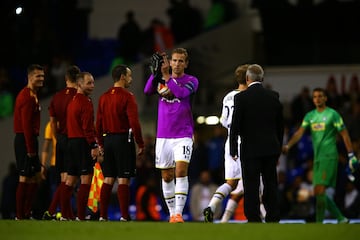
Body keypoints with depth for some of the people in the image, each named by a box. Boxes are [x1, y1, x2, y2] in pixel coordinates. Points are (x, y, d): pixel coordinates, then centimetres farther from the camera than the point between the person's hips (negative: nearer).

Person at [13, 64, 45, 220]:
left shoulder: (32, 95, 17)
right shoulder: (27, 96, -15)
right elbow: (26, 124, -20)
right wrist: (30, 148, -21)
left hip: (29, 140, 10)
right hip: (25, 141, -10)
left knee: (35, 176, 12)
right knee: (25, 178, -6)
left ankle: (27, 213, 16)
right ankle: (20, 215, -3)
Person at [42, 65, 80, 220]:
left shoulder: (57, 97, 8)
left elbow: (52, 122, 12)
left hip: (60, 139, 6)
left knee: (64, 178, 11)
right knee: (66, 179, -4)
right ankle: (51, 211, -8)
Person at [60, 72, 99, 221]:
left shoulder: (72, 101, 17)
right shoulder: (86, 102, -12)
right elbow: (87, 127, -19)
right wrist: (94, 146, -20)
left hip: (71, 142, 10)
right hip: (83, 143, -10)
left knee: (70, 181, 11)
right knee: (86, 180, -8)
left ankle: (65, 215, 13)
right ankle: (81, 217, -11)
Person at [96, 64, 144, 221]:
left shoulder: (103, 97, 10)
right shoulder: (127, 96, -10)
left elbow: (98, 123, 12)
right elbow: (134, 122, -15)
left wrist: (101, 144, 19)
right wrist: (140, 144, -9)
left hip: (107, 139, 6)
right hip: (123, 139, -6)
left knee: (108, 179, 9)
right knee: (123, 180, -4)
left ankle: (103, 215, 7)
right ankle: (124, 216, -5)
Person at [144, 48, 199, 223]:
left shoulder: (191, 81, 0)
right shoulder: (161, 80, 8)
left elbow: (181, 93, -20)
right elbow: (147, 91, -10)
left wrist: (166, 76, -25)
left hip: (183, 135, -3)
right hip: (163, 135, 3)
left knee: (181, 171, -17)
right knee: (167, 176, 7)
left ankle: (178, 213, -20)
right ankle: (172, 214, 16)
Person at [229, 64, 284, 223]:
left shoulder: (241, 97, -8)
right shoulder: (274, 96, 5)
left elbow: (235, 126, -9)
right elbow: (280, 125, 10)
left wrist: (233, 150, -1)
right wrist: (278, 147, 18)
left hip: (250, 149, -4)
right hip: (271, 148, 4)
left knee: (251, 187, -1)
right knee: (271, 185, 11)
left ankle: (254, 220, -3)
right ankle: (273, 219, 13)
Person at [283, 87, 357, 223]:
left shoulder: (332, 114, -3)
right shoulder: (310, 116, 13)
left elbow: (344, 134, -1)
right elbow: (300, 132, 5)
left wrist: (351, 155, -5)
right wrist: (288, 145, -12)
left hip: (329, 157, -7)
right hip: (317, 158, 7)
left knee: (320, 190, -16)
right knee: (317, 193, 7)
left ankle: (319, 222, -13)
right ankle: (341, 219, 18)